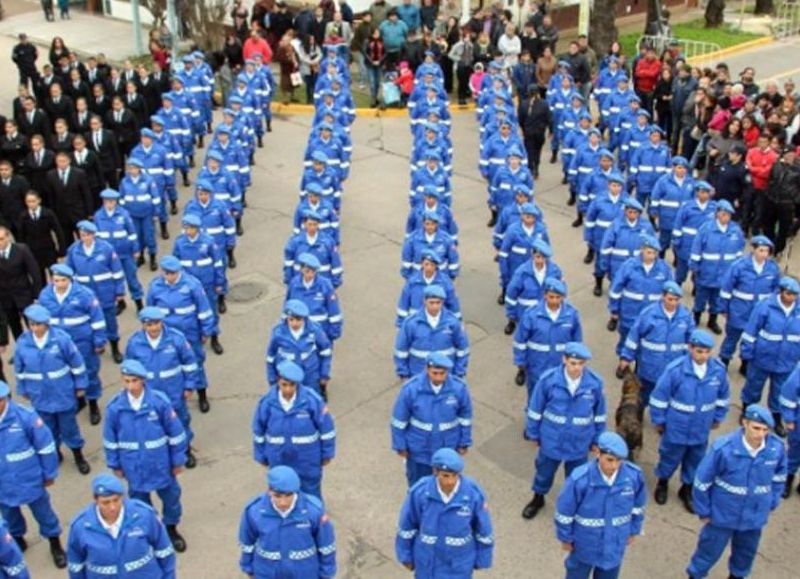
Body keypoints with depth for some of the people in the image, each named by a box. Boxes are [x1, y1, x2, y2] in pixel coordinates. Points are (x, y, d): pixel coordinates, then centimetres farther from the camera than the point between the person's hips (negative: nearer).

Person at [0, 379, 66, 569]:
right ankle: (16, 539, 57)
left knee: (43, 512, 19)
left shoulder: (25, 416, -25)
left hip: (29, 481, -3)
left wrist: (49, 474, -5)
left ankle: (55, 544, 42)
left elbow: (46, 446, -13)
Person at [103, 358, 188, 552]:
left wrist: (178, 460, -3)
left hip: (161, 463, 0)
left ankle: (171, 528, 43)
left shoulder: (159, 401, -18)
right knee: (139, 500, 18)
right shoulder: (115, 407, -14)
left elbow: (175, 432, -9)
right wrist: (115, 464, 6)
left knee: (170, 495, 17)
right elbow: (110, 439, 0)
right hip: (134, 467, 1)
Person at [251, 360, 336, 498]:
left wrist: (327, 454, -2)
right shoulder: (267, 402, -16)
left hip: (308, 461, -2)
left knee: (311, 493, 18)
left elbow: (326, 428, -10)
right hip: (279, 461, 2)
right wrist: (261, 456, 9)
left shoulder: (312, 400, -23)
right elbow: (259, 431, 0)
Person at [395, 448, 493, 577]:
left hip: (459, 560, -1)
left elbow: (483, 527, -10)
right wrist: (405, 555, 1)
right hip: (428, 557, 1)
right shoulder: (420, 491, -26)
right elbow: (407, 523, -10)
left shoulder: (473, 493, -27)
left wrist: (482, 558, 2)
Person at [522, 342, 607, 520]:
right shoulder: (548, 379, -22)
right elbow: (535, 409, -8)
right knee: (544, 471, 23)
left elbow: (599, 414, -2)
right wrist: (533, 434, 1)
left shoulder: (595, 382, -18)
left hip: (579, 442, 0)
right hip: (551, 439, 0)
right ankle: (538, 498, 51)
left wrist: (596, 439, 7)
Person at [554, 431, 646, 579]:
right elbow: (564, 512, -17)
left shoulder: (634, 475, -23)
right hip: (584, 542, -3)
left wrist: (633, 531, 10)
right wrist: (565, 538, -5)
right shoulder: (580, 479, -34)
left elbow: (637, 507, -2)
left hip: (615, 543, 3)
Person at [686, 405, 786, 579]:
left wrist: (771, 503, 8)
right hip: (723, 513, -3)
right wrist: (703, 511, -7)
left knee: (747, 551, 26)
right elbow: (702, 481, -17)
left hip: (755, 515, 4)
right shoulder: (723, 448, -30)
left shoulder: (776, 448, -19)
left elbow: (779, 477, 4)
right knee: (710, 550, 14)